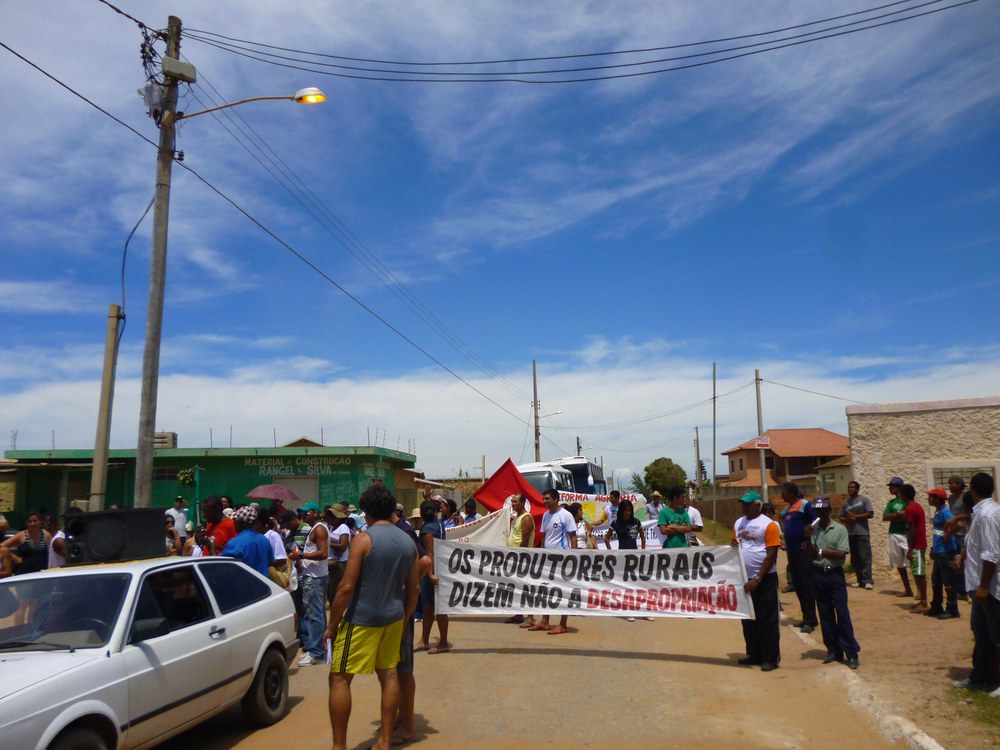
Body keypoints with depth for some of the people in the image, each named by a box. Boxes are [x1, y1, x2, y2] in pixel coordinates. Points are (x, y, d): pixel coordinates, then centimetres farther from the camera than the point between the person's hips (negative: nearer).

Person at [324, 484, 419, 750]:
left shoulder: (364, 538, -14)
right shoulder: (408, 542, 5)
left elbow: (346, 587, -16)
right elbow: (412, 590, 9)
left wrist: (332, 624, -7)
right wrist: (404, 621, 19)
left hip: (362, 619, -6)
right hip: (394, 618, 6)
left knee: (340, 678, 4)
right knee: (389, 675, 14)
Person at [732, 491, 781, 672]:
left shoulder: (768, 524, -10)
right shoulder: (738, 523, 9)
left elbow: (771, 555, -13)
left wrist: (757, 579, -17)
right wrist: (732, 545, -6)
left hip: (764, 579, -6)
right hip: (744, 578, 6)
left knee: (767, 620, 1)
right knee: (748, 620, 14)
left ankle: (771, 658, 10)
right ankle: (754, 654, 26)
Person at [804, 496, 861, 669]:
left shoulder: (840, 529, -4)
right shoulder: (813, 530, 5)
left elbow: (841, 554, -12)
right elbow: (810, 556, 1)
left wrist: (820, 551, -11)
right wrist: (808, 538, -12)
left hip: (835, 574, -4)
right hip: (818, 575, 4)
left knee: (842, 613, -4)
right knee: (825, 614, 9)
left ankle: (851, 653, 2)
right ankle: (833, 650, 18)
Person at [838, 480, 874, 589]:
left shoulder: (864, 500, 0)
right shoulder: (845, 503, 15)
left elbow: (870, 514, -8)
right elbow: (840, 517, 15)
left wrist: (855, 516, -9)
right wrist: (848, 520, -5)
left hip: (862, 533, -5)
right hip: (850, 534, 5)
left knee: (865, 557, -9)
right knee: (854, 559, 7)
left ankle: (868, 581, -7)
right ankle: (860, 580, 14)